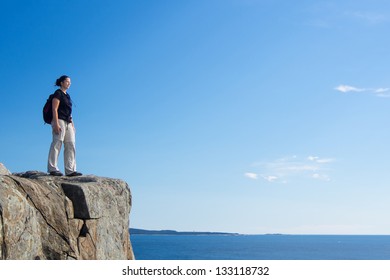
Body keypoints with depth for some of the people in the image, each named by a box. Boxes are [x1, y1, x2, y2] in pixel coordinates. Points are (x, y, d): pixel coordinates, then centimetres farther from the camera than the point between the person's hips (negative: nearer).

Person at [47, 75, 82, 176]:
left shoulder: (67, 96, 23)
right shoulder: (58, 93, -3)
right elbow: (54, 109, -12)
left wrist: (72, 124, 17)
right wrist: (56, 124, -21)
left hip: (68, 123, 9)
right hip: (59, 121, -9)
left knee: (71, 145, 3)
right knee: (57, 143, -12)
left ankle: (70, 170, 2)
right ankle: (53, 169, -13)